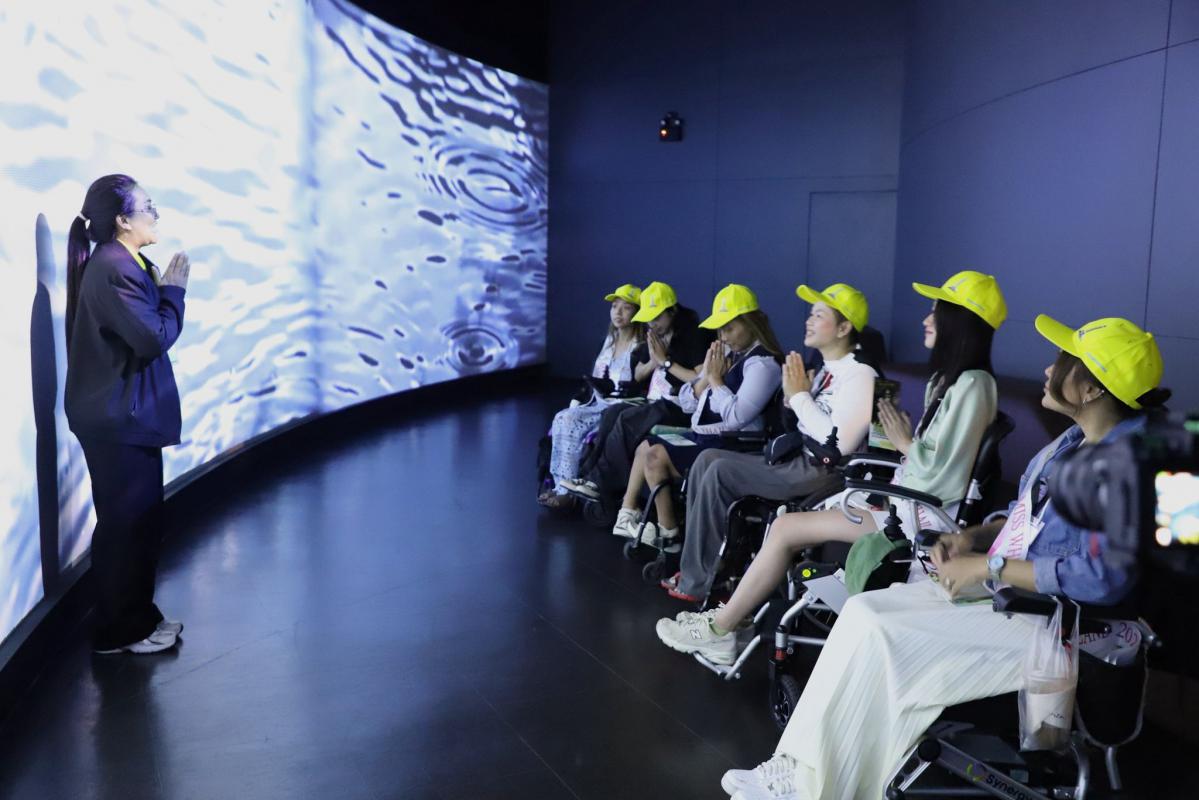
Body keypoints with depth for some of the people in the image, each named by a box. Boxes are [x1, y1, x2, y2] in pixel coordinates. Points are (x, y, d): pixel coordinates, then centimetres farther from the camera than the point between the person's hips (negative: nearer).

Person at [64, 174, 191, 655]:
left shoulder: (118, 264, 12)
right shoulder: (114, 268, -20)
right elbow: (154, 338, -23)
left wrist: (160, 289, 4)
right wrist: (174, 290, -13)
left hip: (125, 413, 10)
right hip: (117, 418, -10)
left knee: (139, 517, 17)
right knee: (126, 521, 1)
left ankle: (137, 617, 29)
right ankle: (120, 631, 14)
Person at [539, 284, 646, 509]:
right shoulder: (609, 341, 15)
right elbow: (593, 378, 17)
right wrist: (576, 402, 5)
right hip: (598, 404, 7)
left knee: (571, 423, -25)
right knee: (563, 418, -19)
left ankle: (566, 490, -19)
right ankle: (562, 486, -20)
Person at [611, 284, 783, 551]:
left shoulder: (762, 364, -14)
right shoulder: (725, 353, 12)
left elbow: (735, 416, -28)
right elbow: (686, 403, 11)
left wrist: (716, 379, -15)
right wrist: (706, 376, -6)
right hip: (703, 436, 10)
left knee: (655, 457, -18)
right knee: (645, 447, 14)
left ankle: (668, 533, -6)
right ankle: (628, 515, 18)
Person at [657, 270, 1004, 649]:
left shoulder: (971, 385, -16)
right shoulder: (949, 379, 16)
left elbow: (939, 473, -23)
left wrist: (904, 442, -8)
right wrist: (901, 434, 1)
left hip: (924, 515, -10)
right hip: (910, 499, 10)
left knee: (785, 530, -10)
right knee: (785, 524, 0)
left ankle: (720, 630, 2)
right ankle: (727, 618, 4)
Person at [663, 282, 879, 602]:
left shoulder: (859, 374, -13)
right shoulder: (828, 369, 15)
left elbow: (839, 441, -24)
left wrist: (800, 396, -15)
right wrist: (791, 396, -1)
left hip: (823, 469, -10)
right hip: (798, 457, 10)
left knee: (720, 472, -17)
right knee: (707, 459, 0)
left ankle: (699, 581, -5)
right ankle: (697, 565, 1)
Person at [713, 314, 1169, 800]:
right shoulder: (1072, 442, 11)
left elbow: (1102, 578, -28)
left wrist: (987, 567, -21)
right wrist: (972, 537, 2)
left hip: (1050, 619, -9)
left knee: (886, 642, -20)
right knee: (865, 612, -6)